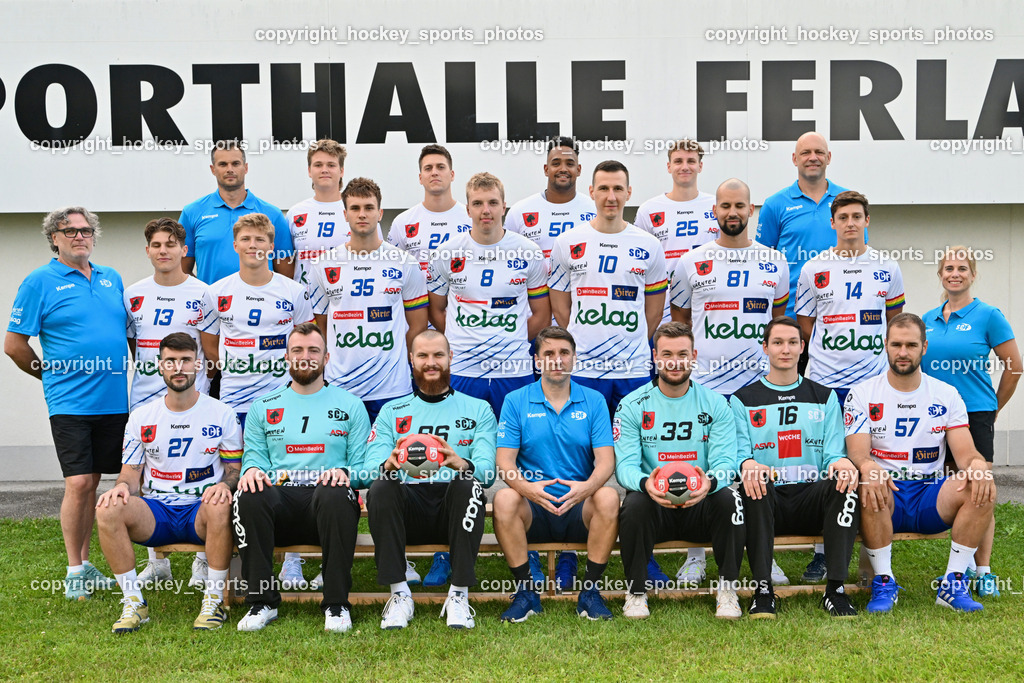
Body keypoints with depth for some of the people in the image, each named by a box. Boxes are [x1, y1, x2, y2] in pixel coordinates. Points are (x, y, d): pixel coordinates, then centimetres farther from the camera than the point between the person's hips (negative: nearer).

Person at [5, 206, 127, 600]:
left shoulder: (112, 279, 14)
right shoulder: (39, 282, -2)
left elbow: (130, 332, 23)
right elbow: (14, 345, -1)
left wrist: (132, 375, 13)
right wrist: (52, 375, 5)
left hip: (115, 401, 5)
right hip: (70, 402, -4)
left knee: (92, 482, 11)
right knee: (79, 483, -7)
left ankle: (85, 565, 21)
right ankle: (75, 572, 5)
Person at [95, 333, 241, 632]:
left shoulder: (221, 414, 4)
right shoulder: (141, 417, 10)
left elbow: (235, 467, 6)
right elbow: (131, 472, 11)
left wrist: (225, 484, -18)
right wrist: (122, 486, -14)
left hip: (201, 510, -2)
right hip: (155, 512, 2)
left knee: (221, 506, -38)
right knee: (107, 509, -27)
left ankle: (214, 600, -21)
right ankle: (134, 602, -16)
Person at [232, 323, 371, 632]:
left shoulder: (350, 405, 16)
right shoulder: (263, 406, 22)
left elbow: (362, 466, 10)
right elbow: (254, 454, 15)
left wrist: (345, 473, -13)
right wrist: (251, 469, -10)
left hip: (326, 499, -1)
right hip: (280, 496, 2)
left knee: (334, 493, -38)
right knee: (250, 496, -33)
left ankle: (337, 604, -27)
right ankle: (261, 601, -21)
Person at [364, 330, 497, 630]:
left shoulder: (478, 410, 14)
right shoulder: (391, 412, 19)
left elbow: (486, 469, -3)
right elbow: (371, 464, 3)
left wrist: (460, 464, -28)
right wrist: (389, 465, -23)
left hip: (453, 505, -1)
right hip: (408, 508, 1)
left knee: (469, 484, -33)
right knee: (381, 487, -29)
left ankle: (459, 595, -27)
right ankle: (399, 594, -24)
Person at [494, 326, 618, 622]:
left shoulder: (593, 401, 7)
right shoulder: (516, 401, 5)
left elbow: (606, 458, -3)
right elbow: (504, 461, -3)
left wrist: (588, 486, -27)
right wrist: (527, 488, -26)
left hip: (580, 510, 0)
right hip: (534, 512, 0)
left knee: (608, 497, -31)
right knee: (504, 499, -31)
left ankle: (590, 591, -16)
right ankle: (526, 592, -17)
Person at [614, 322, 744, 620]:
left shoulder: (715, 404, 4)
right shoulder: (632, 405, 0)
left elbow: (725, 462, -6)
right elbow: (625, 465, -8)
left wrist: (710, 482, -31)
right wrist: (646, 483, -33)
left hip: (701, 505, 1)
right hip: (654, 505, -1)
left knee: (729, 499, -29)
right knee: (634, 504, -32)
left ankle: (727, 589, -11)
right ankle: (636, 592, -11)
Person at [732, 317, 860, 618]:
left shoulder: (824, 397, 18)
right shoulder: (743, 400, 13)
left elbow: (834, 453, 8)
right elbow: (739, 452, 1)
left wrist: (842, 463, -18)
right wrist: (747, 464, -25)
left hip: (812, 500, 1)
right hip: (768, 501, -1)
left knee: (845, 482, -30)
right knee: (754, 483, -36)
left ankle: (836, 590, -27)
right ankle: (762, 589, -30)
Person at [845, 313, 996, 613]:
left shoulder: (946, 395, 9)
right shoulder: (862, 394, 2)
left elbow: (966, 452, 0)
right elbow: (857, 452, -9)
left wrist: (978, 464, -26)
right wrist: (867, 467, -35)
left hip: (931, 495, 2)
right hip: (885, 498, -2)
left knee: (981, 488, -26)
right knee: (870, 485, -37)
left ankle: (953, 583, -15)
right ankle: (884, 583, -20)